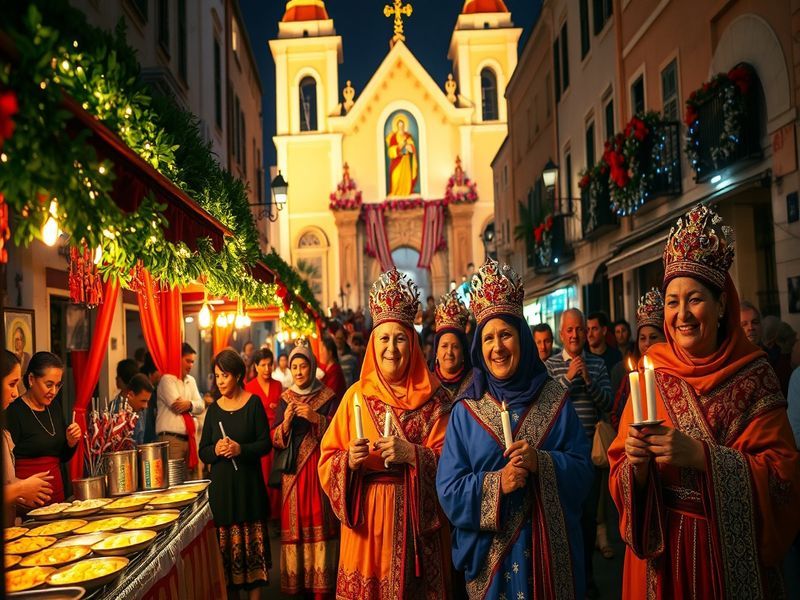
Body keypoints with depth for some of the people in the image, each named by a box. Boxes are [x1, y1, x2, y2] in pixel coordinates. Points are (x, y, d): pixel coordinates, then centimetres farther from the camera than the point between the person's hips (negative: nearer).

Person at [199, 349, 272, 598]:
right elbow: (203, 452, 9)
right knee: (227, 543, 2)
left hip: (249, 484, -2)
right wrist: (216, 450, -12)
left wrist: (241, 449, -18)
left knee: (252, 540, 0)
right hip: (221, 485, 3)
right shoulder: (214, 409, 8)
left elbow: (265, 444, -3)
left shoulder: (253, 403, -1)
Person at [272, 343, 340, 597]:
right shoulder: (285, 399, 10)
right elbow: (276, 440, 6)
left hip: (319, 468, -3)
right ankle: (300, 582, 13)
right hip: (293, 469, 3)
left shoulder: (328, 396, 1)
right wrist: (286, 422, -13)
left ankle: (322, 585, 0)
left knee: (319, 522, -7)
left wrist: (317, 418, -19)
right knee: (296, 523, 2)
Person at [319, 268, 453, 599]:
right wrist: (350, 460, -16)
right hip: (367, 515, 1)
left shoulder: (433, 398, -1)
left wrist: (413, 454, -20)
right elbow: (327, 459, 4)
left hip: (419, 517, -1)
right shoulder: (356, 395, 3)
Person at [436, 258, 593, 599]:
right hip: (489, 549, 0)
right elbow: (449, 490, -6)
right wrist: (496, 482, -21)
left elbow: (583, 470, -4)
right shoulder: (466, 410, -2)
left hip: (549, 546, 1)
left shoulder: (555, 400, 0)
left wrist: (542, 463, -21)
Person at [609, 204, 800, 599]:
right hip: (661, 547, 2)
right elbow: (622, 474, -1)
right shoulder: (651, 374, -3)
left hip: (733, 550, -1)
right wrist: (637, 463, -23)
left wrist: (700, 455, -24)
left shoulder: (754, 376, -7)